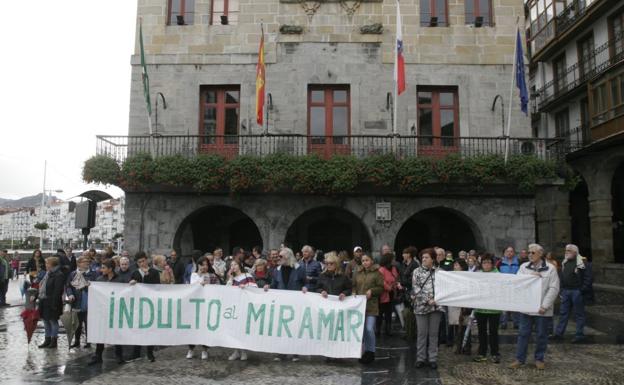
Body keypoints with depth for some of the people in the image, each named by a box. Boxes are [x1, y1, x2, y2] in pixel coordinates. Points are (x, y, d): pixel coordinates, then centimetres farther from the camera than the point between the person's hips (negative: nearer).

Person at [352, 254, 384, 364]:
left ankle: (371, 352, 5)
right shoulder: (359, 273, 12)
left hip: (371, 306, -5)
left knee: (369, 329, -11)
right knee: (362, 329, 8)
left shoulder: (377, 273, -3)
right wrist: (354, 293, 1)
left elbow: (381, 287, -4)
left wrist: (372, 291, -17)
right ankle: (366, 350, 21)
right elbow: (354, 286, 20)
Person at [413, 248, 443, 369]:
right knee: (422, 333, 3)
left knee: (434, 333, 7)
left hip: (436, 306, 1)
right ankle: (420, 358, 14)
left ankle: (433, 358, 15)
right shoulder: (417, 271, 1)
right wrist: (427, 300, -14)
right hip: (421, 306, -1)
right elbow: (416, 289, -6)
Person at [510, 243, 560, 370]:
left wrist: (545, 306, -12)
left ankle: (539, 359, 23)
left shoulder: (550, 268, -3)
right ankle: (520, 359, 13)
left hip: (542, 309, -2)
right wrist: (530, 277, -15)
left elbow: (554, 288, -7)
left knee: (542, 334, 9)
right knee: (523, 333, 6)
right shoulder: (524, 267, 6)